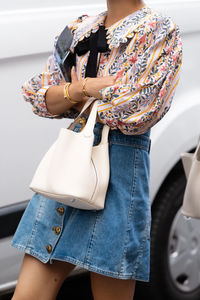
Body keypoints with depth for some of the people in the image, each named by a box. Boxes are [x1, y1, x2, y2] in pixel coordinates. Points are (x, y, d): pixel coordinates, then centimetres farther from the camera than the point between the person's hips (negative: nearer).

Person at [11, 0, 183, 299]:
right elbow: (39, 97, 9)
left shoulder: (160, 32, -2)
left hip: (119, 169, -5)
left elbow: (138, 112, -14)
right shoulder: (79, 29, 16)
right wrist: (86, 88, -9)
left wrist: (75, 94, -3)